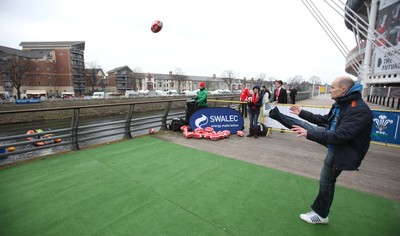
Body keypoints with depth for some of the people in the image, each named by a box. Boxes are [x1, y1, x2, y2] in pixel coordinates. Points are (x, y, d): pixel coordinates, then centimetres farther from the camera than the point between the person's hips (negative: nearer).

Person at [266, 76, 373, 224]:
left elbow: (340, 136, -38)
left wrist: (309, 134, -38)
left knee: (326, 181, 8)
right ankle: (276, 114, 20)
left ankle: (321, 214, 28)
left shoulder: (359, 110, -31)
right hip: (332, 135, 8)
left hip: (341, 150, -7)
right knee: (300, 124, -1)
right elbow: (325, 120, 10)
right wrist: (302, 113, 12)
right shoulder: (341, 104, -3)